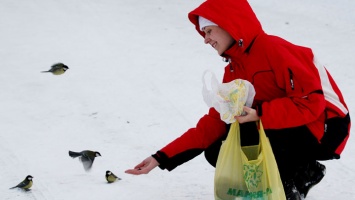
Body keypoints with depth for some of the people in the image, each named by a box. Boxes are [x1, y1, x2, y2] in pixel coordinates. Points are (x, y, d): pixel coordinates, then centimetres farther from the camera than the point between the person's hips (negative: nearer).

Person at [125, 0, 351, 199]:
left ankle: (299, 176, -6)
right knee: (217, 153, -2)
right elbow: (214, 123, 3)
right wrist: (162, 158, -3)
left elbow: (311, 102, -26)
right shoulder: (234, 71, 7)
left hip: (322, 130, -8)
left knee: (241, 134, -28)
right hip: (283, 131, 9)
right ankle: (294, 172, 7)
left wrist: (259, 114, -31)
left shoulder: (273, 49, -19)